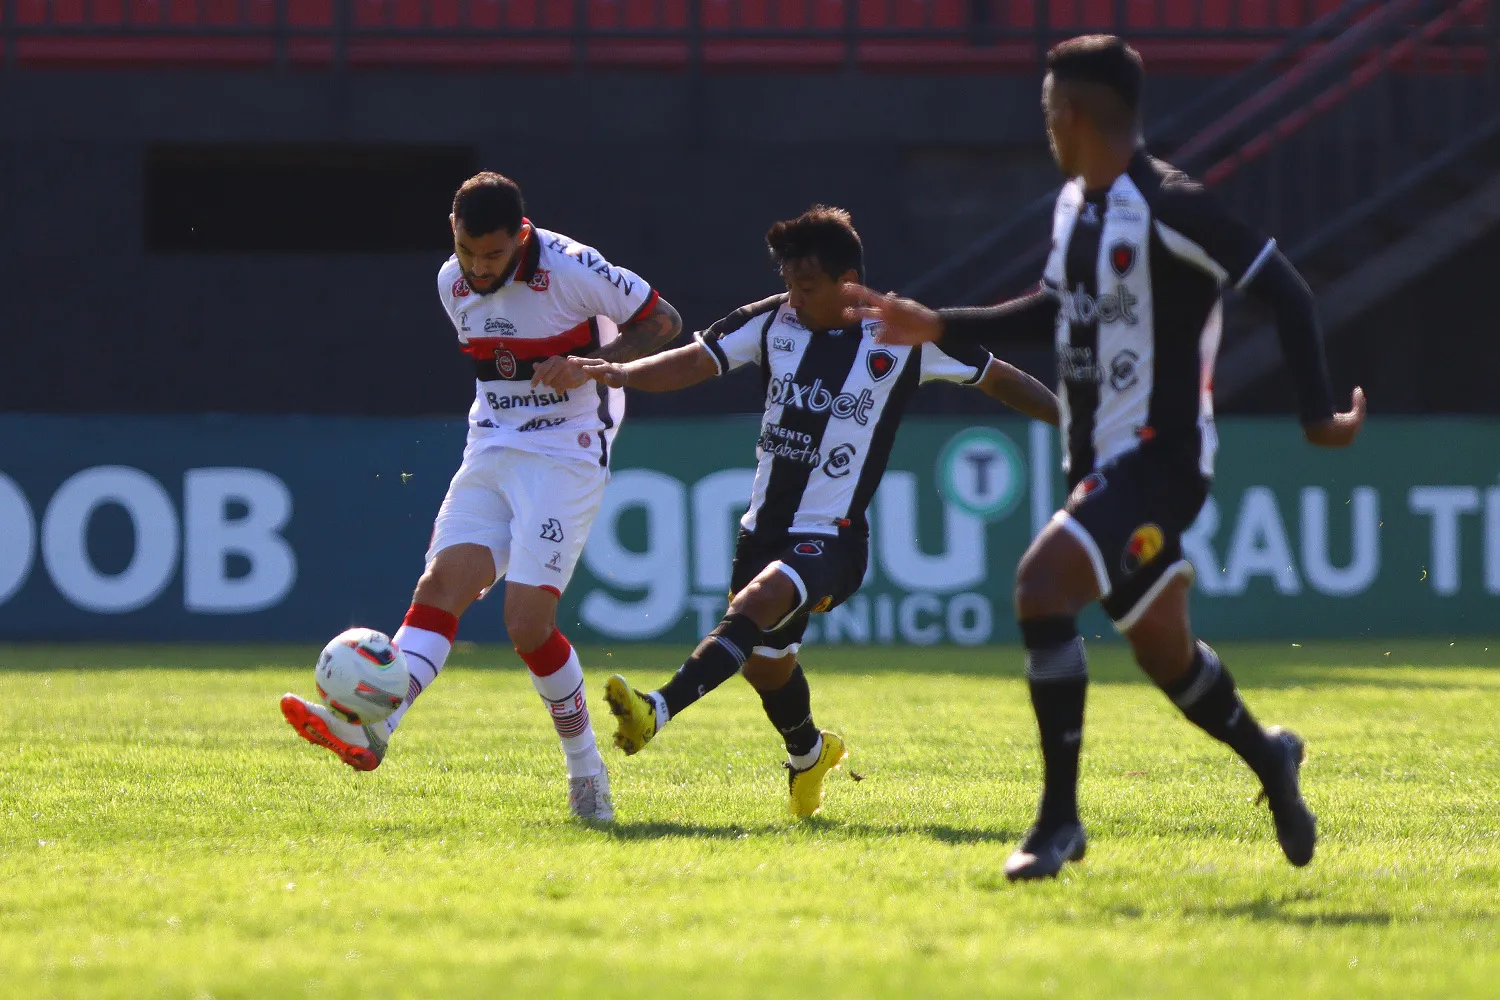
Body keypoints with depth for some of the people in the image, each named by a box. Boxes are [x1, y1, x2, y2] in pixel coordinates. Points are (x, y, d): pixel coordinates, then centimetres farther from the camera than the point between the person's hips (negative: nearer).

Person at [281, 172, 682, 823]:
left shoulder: (571, 269, -13)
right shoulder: (453, 284, 6)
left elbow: (663, 322, -6)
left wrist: (588, 362, -17)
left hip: (566, 457, -6)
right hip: (490, 452, 6)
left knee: (527, 621, -16)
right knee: (442, 584, -15)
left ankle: (586, 768, 1)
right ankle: (370, 730, -31)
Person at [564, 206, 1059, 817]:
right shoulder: (771, 322, 0)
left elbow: (997, 379, 5)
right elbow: (692, 363, -9)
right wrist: (619, 373, -27)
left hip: (833, 537, -5)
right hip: (766, 527, 5)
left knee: (758, 604, -31)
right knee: (764, 661, 15)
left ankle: (656, 713, -44)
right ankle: (809, 753, 46)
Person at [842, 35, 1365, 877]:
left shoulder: (1168, 208, -18)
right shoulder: (1076, 206, 9)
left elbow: (1283, 289, -17)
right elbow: (1058, 309, 25)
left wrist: (1319, 413, -15)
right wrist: (936, 328, 19)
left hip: (1159, 459, -9)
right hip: (1100, 460, 9)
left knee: (1041, 587, -22)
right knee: (1165, 651, 15)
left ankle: (1060, 819, -15)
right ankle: (1269, 759, 41)